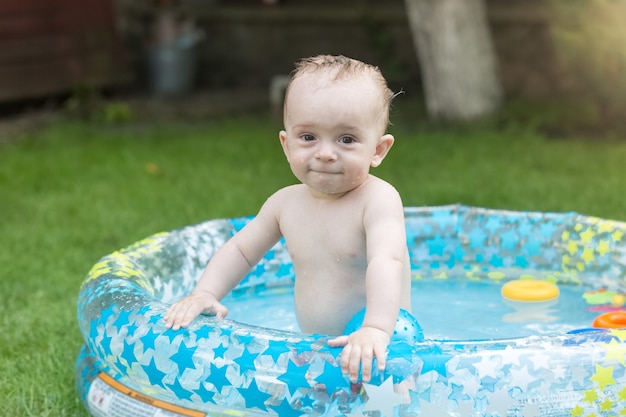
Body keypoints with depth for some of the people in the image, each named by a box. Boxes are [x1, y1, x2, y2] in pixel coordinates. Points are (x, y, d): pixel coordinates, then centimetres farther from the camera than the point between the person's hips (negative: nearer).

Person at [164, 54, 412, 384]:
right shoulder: (286, 203, 6)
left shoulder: (378, 199, -15)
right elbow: (241, 250, 18)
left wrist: (376, 328, -47)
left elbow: (386, 261, -31)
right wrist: (204, 294, 2)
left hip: (382, 350, -11)